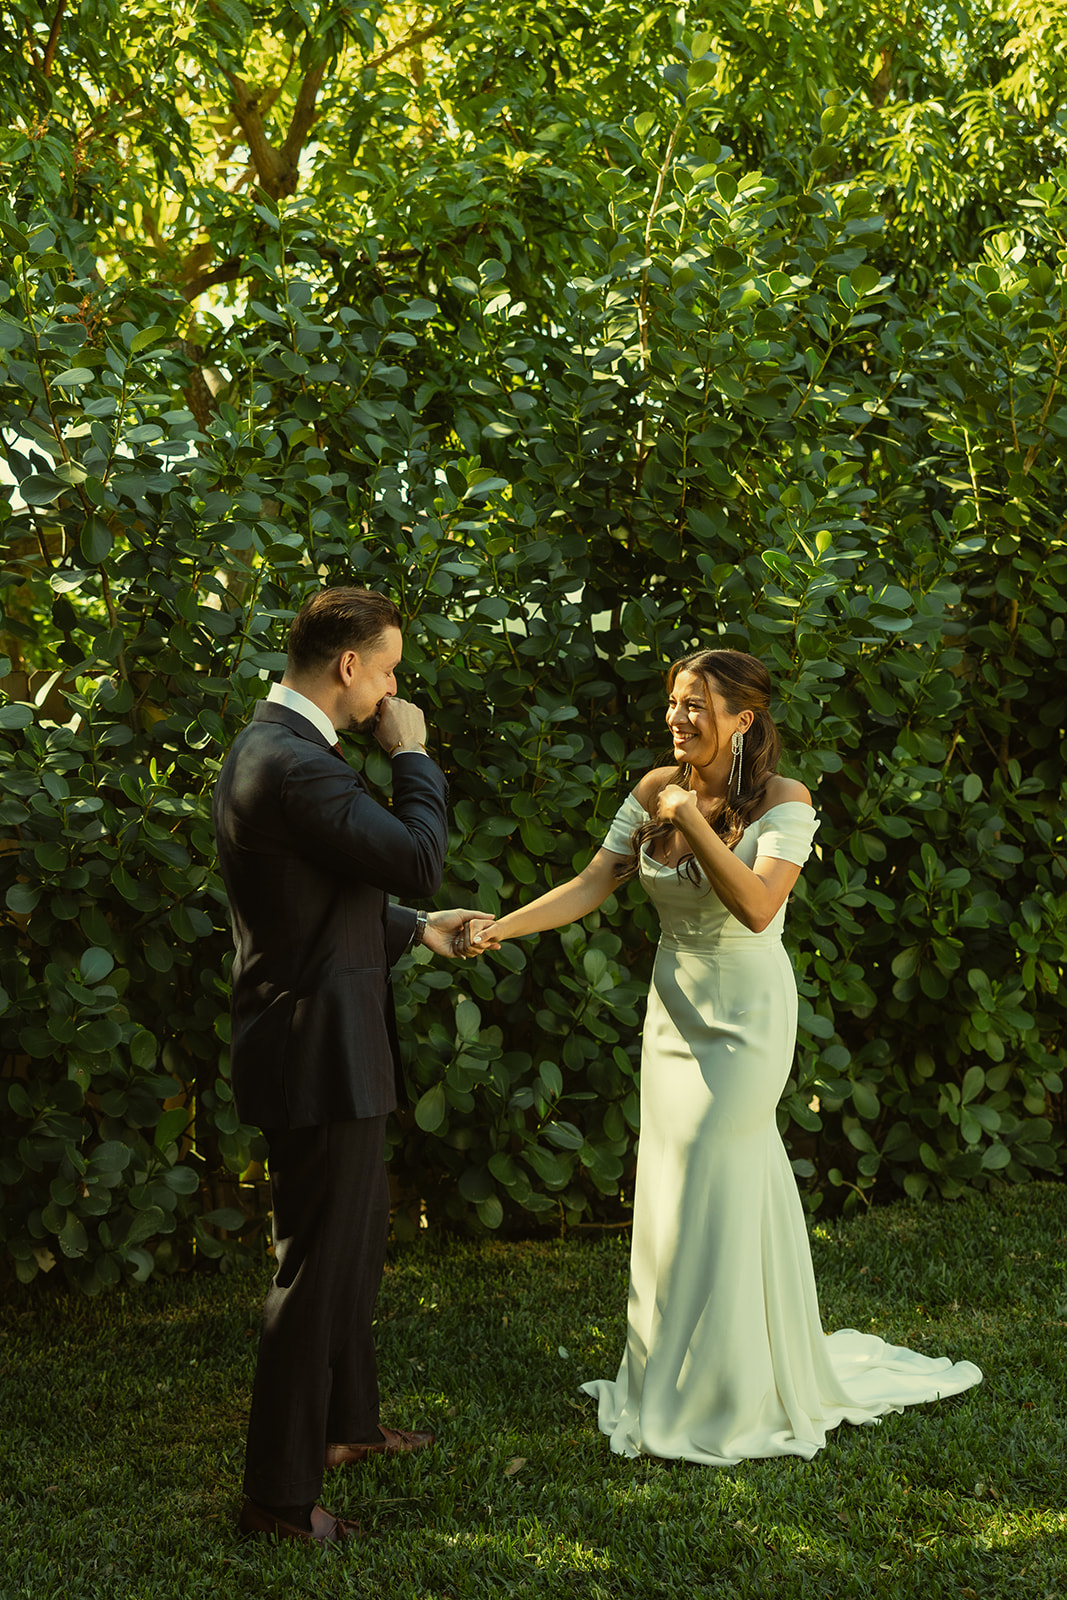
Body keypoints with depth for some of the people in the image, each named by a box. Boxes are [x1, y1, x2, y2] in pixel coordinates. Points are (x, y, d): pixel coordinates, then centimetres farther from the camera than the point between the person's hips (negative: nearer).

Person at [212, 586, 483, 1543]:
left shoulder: (274, 746, 11)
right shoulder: (295, 764, -23)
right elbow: (419, 861, -22)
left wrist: (416, 928, 21)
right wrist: (412, 755, -11)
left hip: (319, 1042, 11)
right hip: (321, 1049, -11)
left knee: (358, 1238, 24)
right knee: (319, 1266, -1)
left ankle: (346, 1422, 41)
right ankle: (280, 1494, 10)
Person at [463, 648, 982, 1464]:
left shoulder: (784, 801, -15)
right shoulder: (655, 791, 0)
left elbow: (757, 906, -29)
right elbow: (591, 885, -3)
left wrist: (693, 823, -30)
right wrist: (502, 927, -15)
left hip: (745, 1015, -5)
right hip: (675, 1010, 5)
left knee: (711, 1190, -4)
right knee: (675, 1185, 10)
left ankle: (720, 1400, 11)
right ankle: (672, 1374, 26)